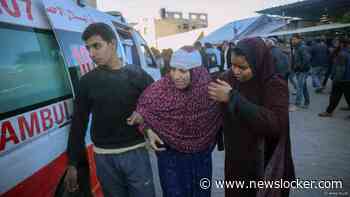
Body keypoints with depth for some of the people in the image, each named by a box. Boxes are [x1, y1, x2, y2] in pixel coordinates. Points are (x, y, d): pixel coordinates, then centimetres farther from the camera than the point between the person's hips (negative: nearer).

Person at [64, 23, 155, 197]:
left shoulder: (138, 76, -2)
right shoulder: (87, 82, 2)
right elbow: (78, 124, 5)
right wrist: (73, 164, 5)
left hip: (136, 153, -1)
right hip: (104, 157, 1)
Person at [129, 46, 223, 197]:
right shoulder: (160, 89, -22)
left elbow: (218, 117, 2)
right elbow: (143, 109, -5)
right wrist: (149, 131, -18)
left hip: (202, 154, 3)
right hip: (170, 154, -2)